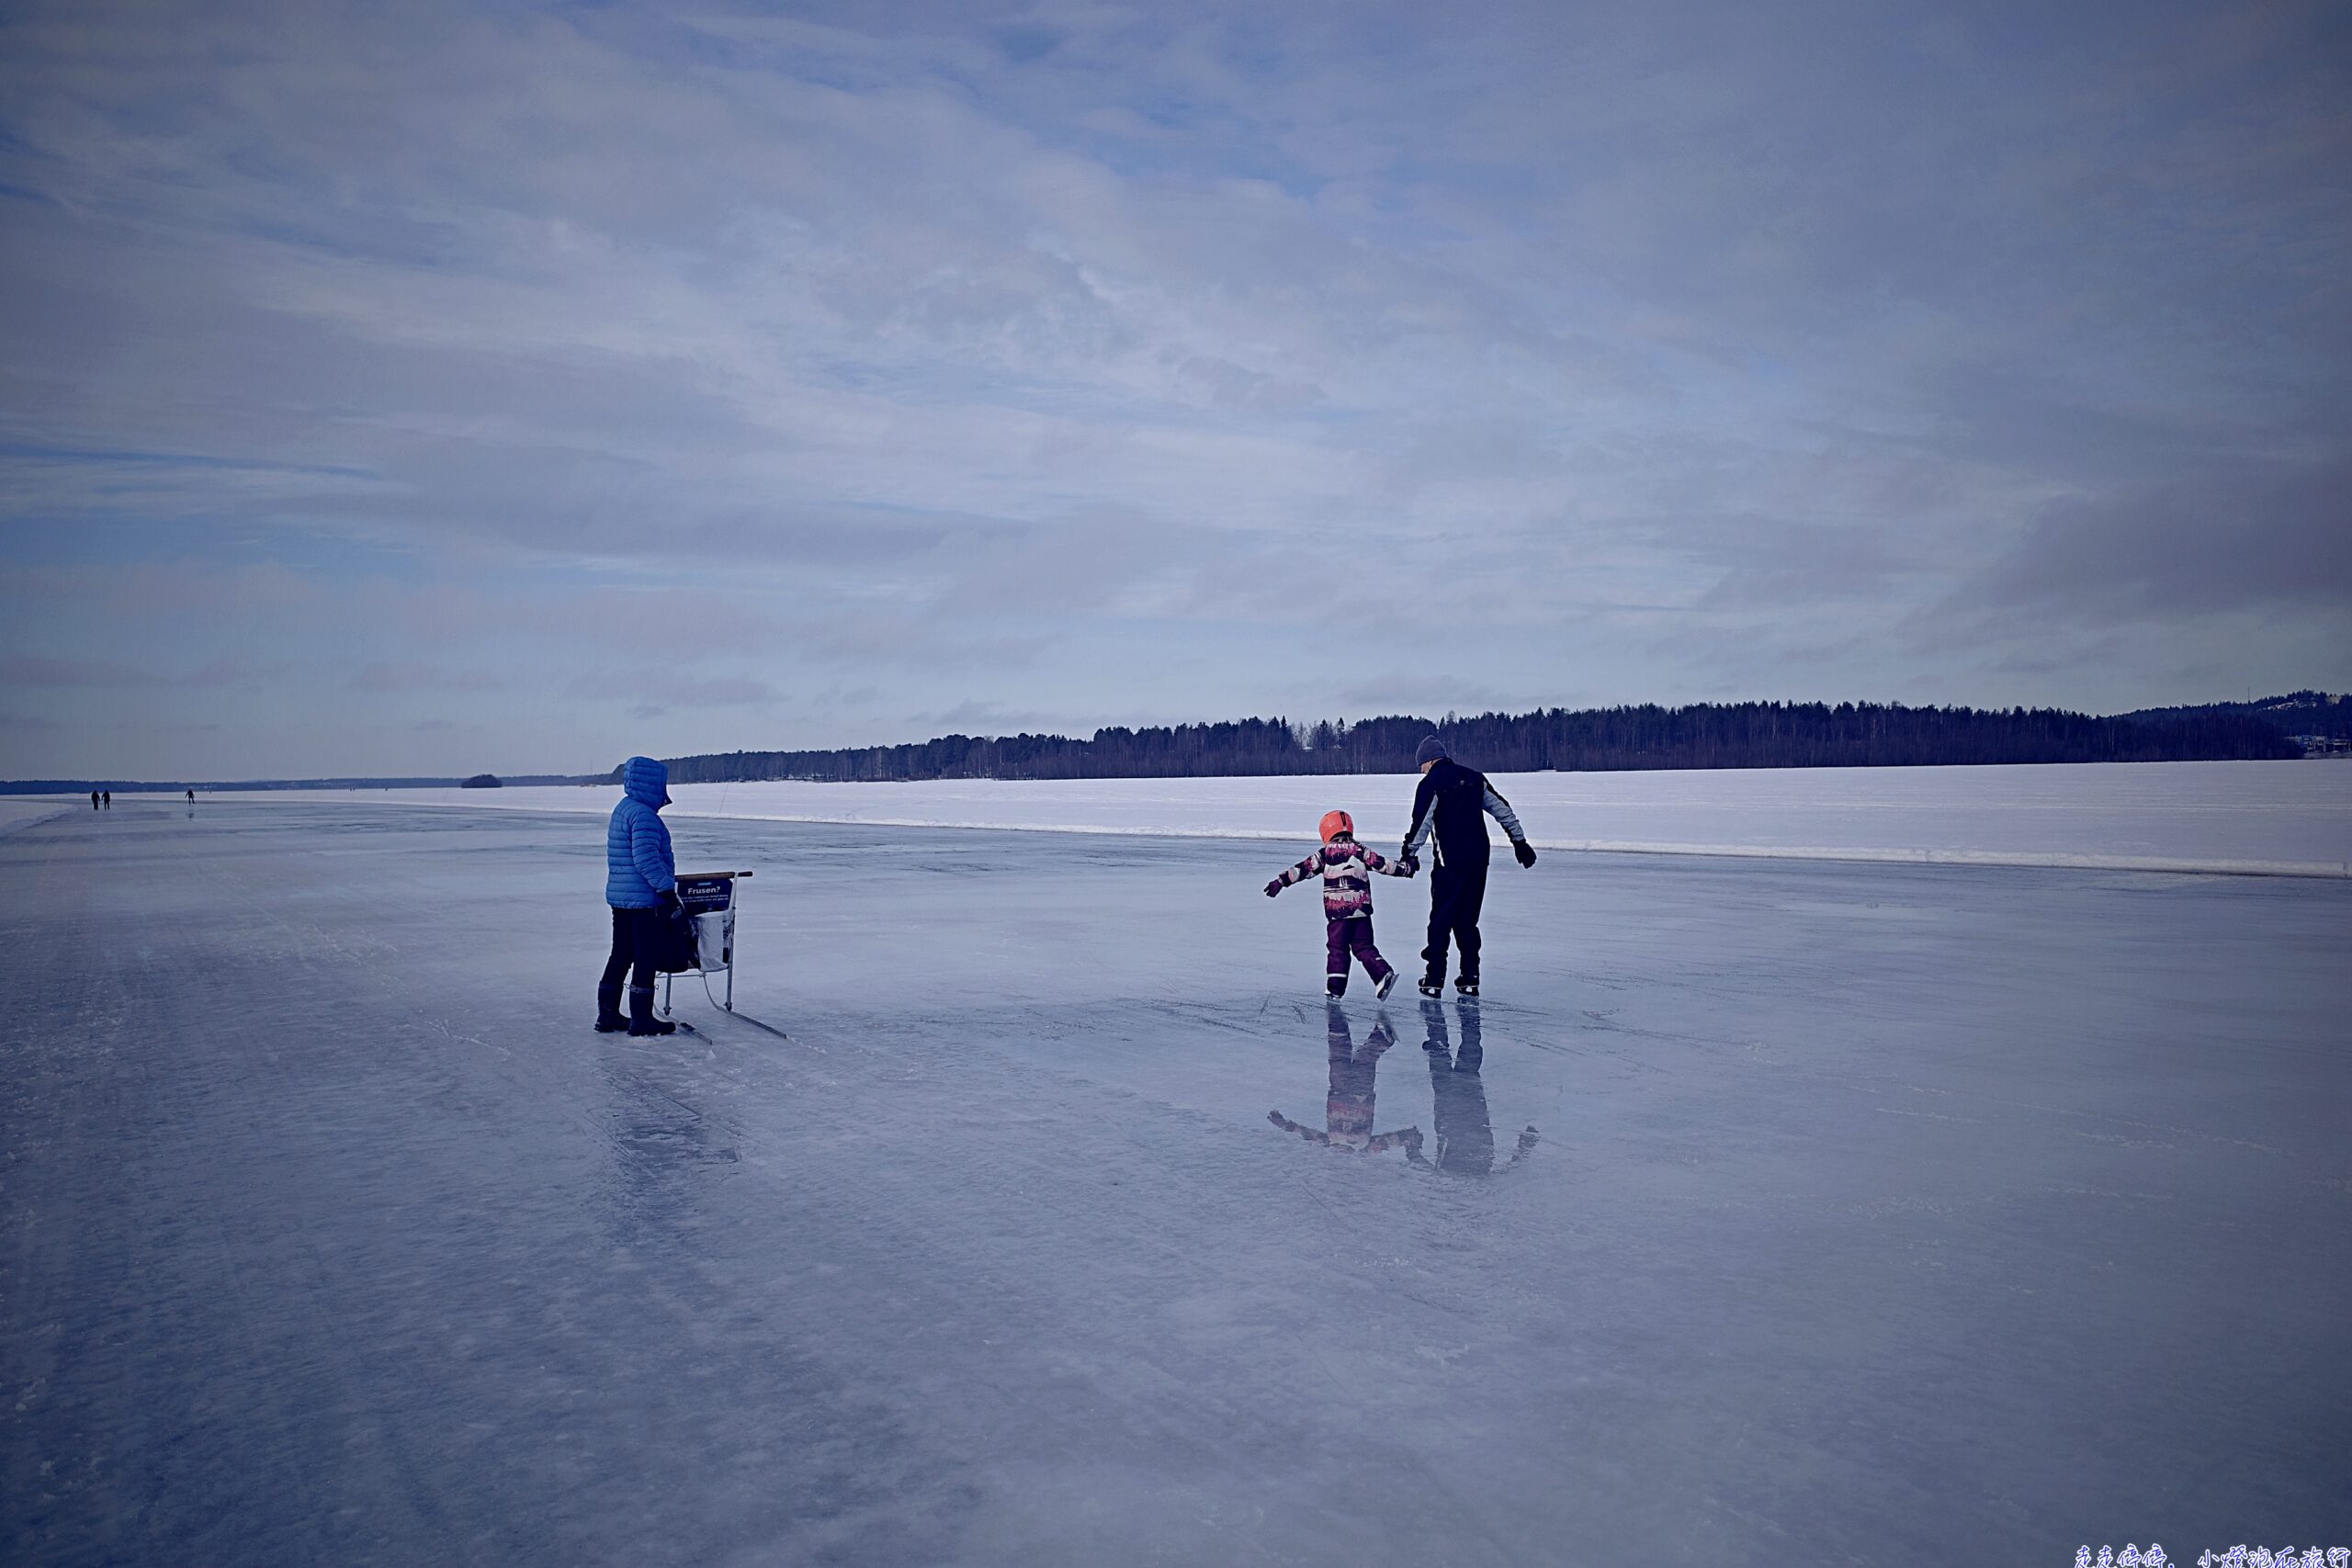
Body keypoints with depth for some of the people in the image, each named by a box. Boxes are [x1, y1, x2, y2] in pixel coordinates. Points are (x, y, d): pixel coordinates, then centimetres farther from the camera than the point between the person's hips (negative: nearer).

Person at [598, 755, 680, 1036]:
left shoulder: (623, 810, 16)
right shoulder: (644, 815, -17)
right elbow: (646, 857, -24)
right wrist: (667, 888, -22)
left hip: (620, 897, 10)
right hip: (644, 899, -10)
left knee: (621, 955, 16)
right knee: (646, 958, -2)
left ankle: (607, 1014, 22)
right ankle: (641, 1019, 2)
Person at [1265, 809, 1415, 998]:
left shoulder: (1324, 854, 1)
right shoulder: (1361, 852, 6)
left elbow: (1303, 869, 0)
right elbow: (1383, 865, 7)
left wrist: (1281, 881, 5)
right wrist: (1406, 868, 20)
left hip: (1336, 911, -2)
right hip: (1361, 908, 2)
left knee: (1337, 949, 6)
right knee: (1364, 947, 12)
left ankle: (1335, 988, 3)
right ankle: (1383, 973, -4)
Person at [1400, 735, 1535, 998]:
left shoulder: (1431, 783, -5)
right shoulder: (1474, 777, 13)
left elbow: (1421, 822, -12)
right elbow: (1503, 810, 15)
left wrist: (1410, 852, -3)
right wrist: (1520, 841, 20)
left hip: (1450, 860, -5)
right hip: (1479, 857, 6)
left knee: (1441, 918, 2)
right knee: (1467, 919, 14)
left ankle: (1435, 979, 1)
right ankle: (1470, 979, 12)